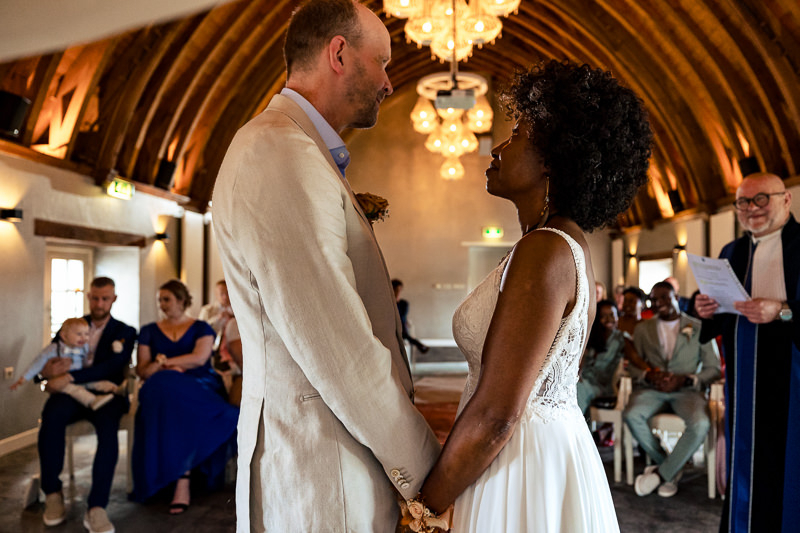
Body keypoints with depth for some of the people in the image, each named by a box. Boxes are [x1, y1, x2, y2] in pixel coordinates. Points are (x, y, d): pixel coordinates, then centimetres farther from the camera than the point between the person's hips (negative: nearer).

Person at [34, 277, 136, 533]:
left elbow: (113, 366, -10)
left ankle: (96, 507, -36)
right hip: (72, 392, 2)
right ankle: (52, 495, -20)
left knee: (108, 427, -36)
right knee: (51, 417, -34)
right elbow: (44, 362, 13)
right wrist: (46, 371, -14)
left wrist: (69, 376, -23)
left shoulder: (125, 332, 7)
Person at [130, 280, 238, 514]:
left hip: (201, 388, -2)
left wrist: (163, 361, 1)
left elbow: (199, 358, -6)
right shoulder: (149, 331, 21)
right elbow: (142, 370, 11)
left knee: (181, 405, -37)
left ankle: (182, 482, -34)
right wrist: (166, 368, -9)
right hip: (164, 391, 2)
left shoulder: (201, 328, 13)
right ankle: (183, 477, -31)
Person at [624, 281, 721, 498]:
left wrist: (685, 380, -14)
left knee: (700, 424, -34)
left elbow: (713, 368, 5)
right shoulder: (642, 329, 15)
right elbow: (632, 365, 11)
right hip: (652, 389, 2)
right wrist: (648, 375, -13)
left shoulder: (700, 328, 9)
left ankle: (660, 474, -12)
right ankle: (671, 470, -6)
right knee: (631, 415, -31)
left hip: (687, 390, -1)